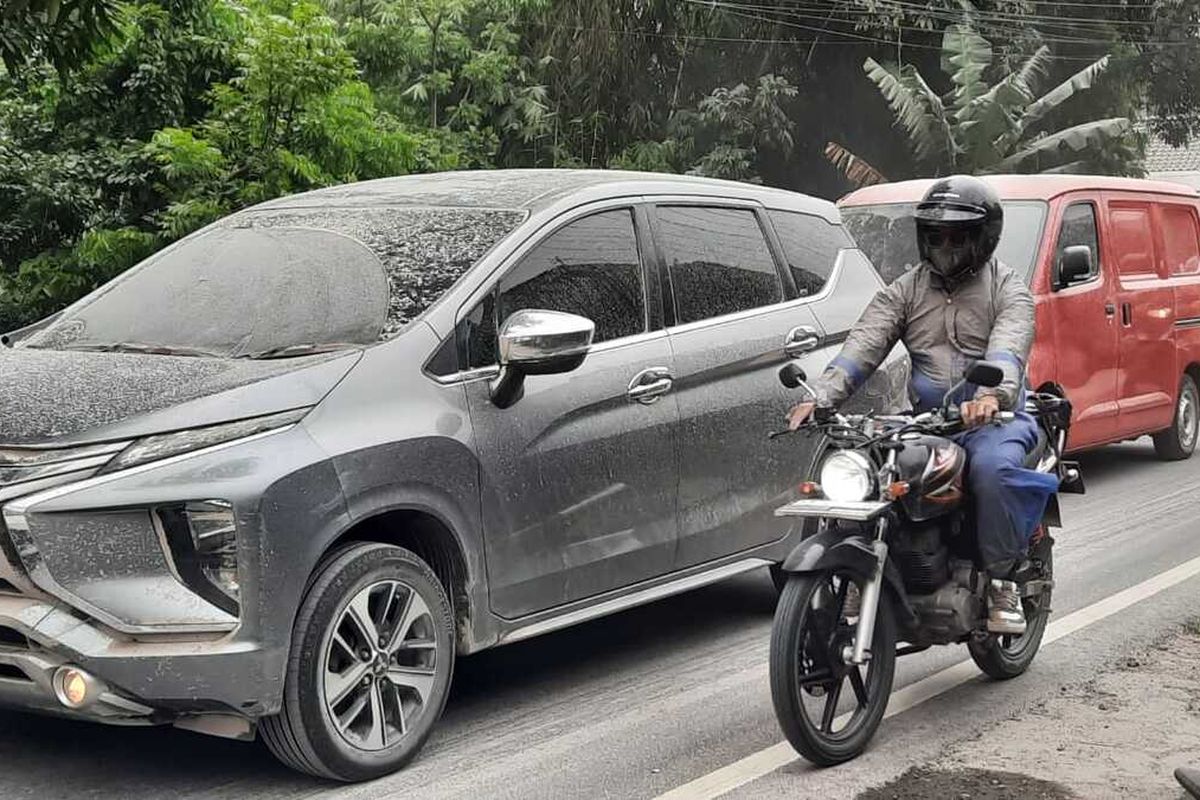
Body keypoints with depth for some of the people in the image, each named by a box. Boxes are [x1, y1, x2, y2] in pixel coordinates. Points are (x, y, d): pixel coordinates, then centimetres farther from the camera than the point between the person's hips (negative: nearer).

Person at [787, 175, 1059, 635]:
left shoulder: (1007, 290, 2)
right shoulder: (906, 290, 13)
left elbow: (1009, 347, -20)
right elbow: (862, 345, -2)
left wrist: (991, 394, -43)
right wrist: (820, 397, -21)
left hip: (994, 417, -3)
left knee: (993, 467, -36)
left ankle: (1002, 580, -17)